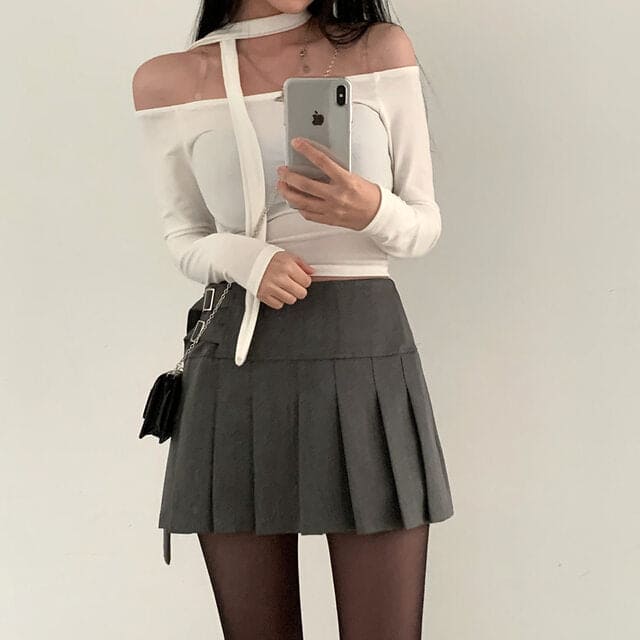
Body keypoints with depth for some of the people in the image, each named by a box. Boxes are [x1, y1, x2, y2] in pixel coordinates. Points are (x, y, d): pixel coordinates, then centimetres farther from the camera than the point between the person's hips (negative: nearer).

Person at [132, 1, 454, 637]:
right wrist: (245, 258, -11)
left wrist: (370, 209, -16)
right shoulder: (167, 80, 5)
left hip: (368, 354, 0)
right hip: (239, 361, 1)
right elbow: (184, 240, 12)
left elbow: (424, 227, 7)